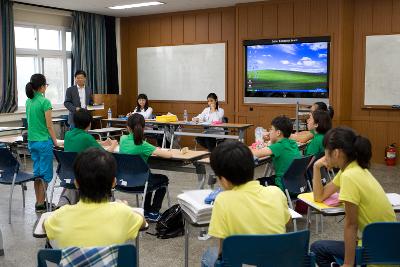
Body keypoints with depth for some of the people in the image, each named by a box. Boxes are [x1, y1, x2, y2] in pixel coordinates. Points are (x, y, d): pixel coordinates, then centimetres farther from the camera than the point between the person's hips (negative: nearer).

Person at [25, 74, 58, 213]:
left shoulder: (28, 101, 7)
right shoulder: (45, 102, -15)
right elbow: (49, 125, -14)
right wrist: (56, 142, -8)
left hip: (32, 141, 8)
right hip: (44, 141, -8)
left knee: (37, 172, 14)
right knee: (45, 173, 1)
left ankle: (39, 202, 21)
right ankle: (41, 204, 5)